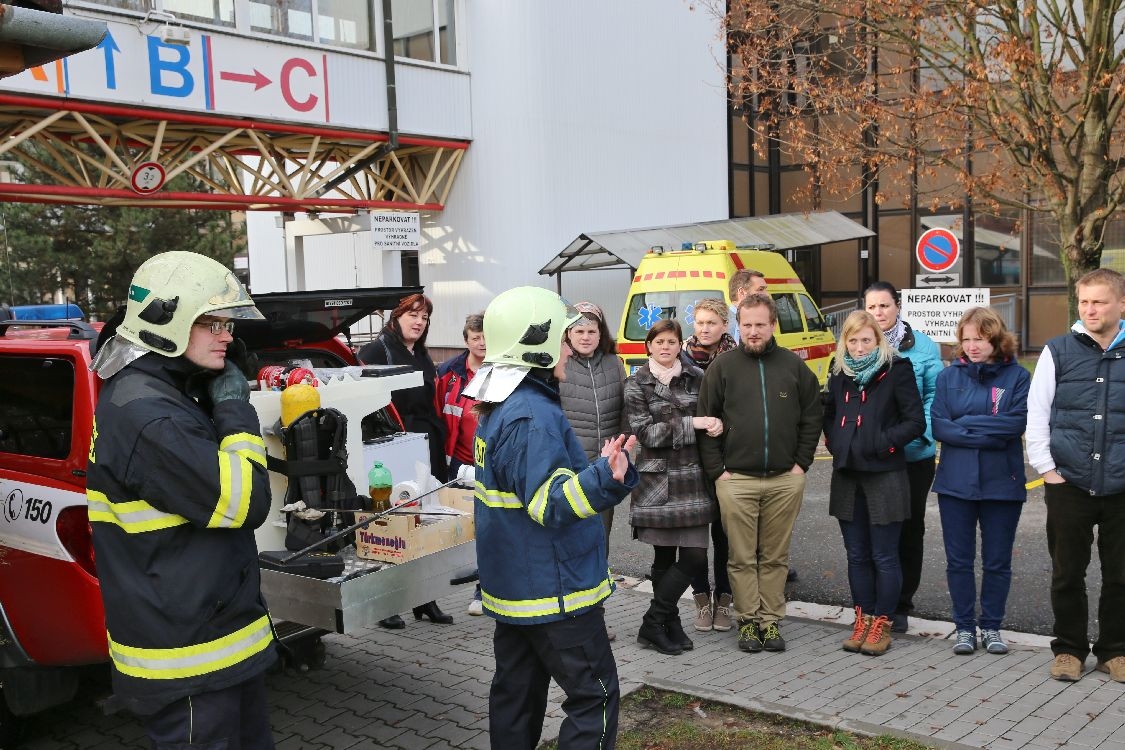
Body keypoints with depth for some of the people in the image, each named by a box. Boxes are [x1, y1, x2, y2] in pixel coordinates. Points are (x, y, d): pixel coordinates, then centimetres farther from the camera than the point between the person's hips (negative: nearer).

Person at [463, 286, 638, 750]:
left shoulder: (498, 408, 9)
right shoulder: (533, 416, -22)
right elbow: (550, 504, -28)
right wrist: (604, 478, -43)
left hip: (514, 585, 10)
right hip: (552, 590, -10)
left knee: (516, 692, 16)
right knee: (596, 695, -2)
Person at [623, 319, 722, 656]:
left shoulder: (697, 378, 9)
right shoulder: (636, 385, 0)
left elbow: (715, 413, 15)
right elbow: (645, 432, -9)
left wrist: (718, 422, -9)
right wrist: (691, 424, -15)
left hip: (693, 480, 3)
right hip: (656, 480, -3)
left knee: (694, 557, -1)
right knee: (664, 557, 2)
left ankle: (658, 622, 12)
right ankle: (663, 624, 16)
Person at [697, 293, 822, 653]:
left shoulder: (794, 366, 6)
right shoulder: (723, 367, 1)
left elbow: (812, 417, 11)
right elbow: (706, 421, 1)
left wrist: (801, 463, 3)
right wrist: (716, 470, -4)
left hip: (785, 480, 2)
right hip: (736, 479, -1)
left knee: (776, 556, 9)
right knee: (742, 557, 5)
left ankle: (771, 620, 19)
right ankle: (748, 620, 16)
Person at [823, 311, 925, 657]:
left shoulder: (896, 370, -6)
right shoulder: (839, 374, 11)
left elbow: (916, 421, -8)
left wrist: (884, 443, -16)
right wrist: (833, 441, 9)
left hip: (885, 477, -5)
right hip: (847, 476, 6)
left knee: (884, 557, 1)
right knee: (857, 555, 12)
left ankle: (882, 625, 12)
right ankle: (863, 620, 22)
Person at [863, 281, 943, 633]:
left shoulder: (923, 347, 0)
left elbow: (934, 396, -3)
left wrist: (921, 433, -17)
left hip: (913, 456, 0)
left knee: (909, 529, 10)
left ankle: (901, 605, 22)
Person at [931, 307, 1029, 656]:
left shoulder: (1017, 376, -2)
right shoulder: (949, 375, 2)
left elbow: (1017, 422, -16)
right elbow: (938, 425, -7)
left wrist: (964, 424, -14)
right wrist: (989, 435, -14)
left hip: (1002, 483, -1)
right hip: (955, 483, 1)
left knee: (997, 561, 10)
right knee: (959, 560, 8)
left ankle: (991, 626, 25)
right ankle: (964, 627, 21)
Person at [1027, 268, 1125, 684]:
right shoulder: (1058, 351, 1)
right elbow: (1036, 413, 2)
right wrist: (1046, 468, -3)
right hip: (1069, 485, 0)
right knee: (1068, 573, 9)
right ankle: (1069, 648, 23)